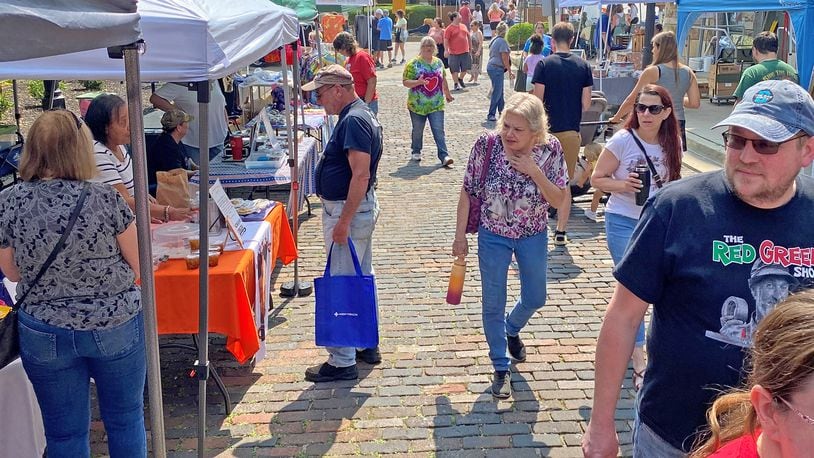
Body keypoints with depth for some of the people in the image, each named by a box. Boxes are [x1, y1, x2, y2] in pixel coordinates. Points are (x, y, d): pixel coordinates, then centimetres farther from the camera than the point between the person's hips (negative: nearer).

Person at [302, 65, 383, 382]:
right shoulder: (361, 116, 13)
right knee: (362, 279, 18)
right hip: (362, 210, 11)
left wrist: (343, 221, -26)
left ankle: (342, 361, 2)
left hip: (349, 211, -11)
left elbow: (361, 174, -27)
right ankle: (367, 346, 30)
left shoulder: (353, 121, -20)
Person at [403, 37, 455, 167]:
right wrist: (418, 82, -25)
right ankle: (416, 152, 31)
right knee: (417, 130, 11)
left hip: (436, 105, 2)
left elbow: (443, 80, 22)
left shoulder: (439, 62, 10)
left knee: (439, 131, -6)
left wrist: (447, 94, 29)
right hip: (417, 105, -2)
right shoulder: (413, 63, -5)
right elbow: (405, 82, -8)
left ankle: (444, 156, -10)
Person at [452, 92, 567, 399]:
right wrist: (460, 236, -8)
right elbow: (467, 192, -10)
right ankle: (501, 368, 24)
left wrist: (534, 172, -27)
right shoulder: (486, 145, -19)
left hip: (533, 236, 2)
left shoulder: (550, 150, -16)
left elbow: (558, 199, -13)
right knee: (493, 304, 6)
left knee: (535, 298, 19)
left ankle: (511, 330, 53)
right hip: (493, 236, -2)